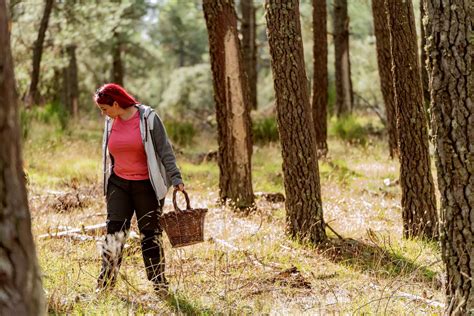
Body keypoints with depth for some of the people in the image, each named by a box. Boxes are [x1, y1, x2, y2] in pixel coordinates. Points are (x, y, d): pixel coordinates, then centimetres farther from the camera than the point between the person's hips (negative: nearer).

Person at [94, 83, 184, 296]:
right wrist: (107, 186, 20)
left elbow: (165, 150, -11)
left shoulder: (147, 118, -10)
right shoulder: (111, 122, 5)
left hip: (147, 185, -4)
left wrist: (175, 178, -19)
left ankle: (159, 286, 13)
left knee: (150, 236, 3)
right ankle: (104, 285, -3)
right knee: (114, 234, -5)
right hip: (119, 183, 4)